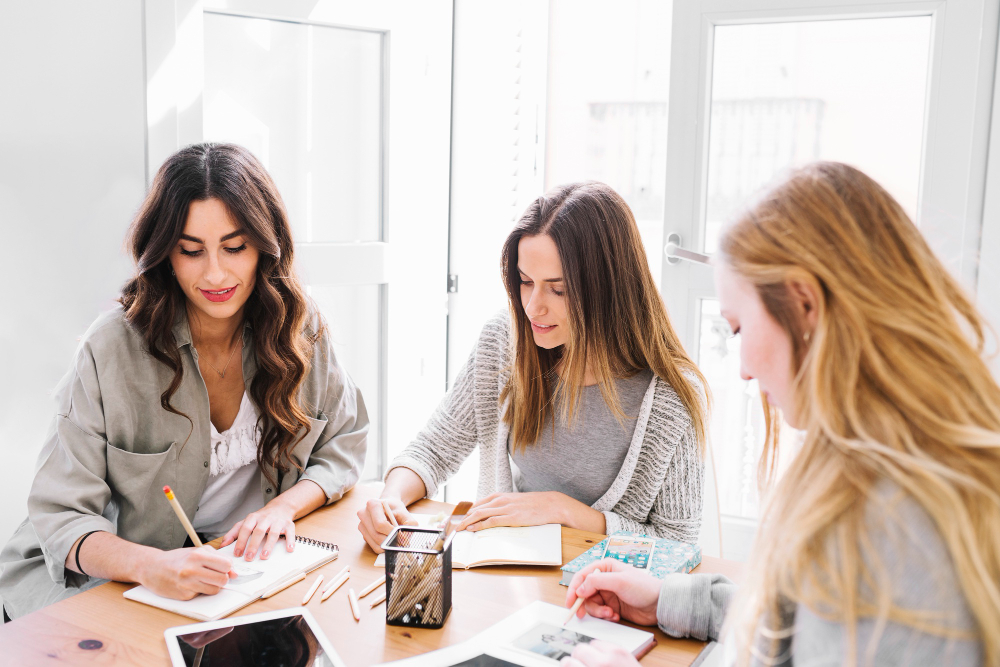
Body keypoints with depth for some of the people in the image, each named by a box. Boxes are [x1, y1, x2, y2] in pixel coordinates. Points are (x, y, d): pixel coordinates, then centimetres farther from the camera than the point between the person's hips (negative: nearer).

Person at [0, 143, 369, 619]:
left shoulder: (301, 331, -5)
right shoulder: (111, 349, -15)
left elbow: (342, 448, 6)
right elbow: (61, 515, -15)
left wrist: (285, 507, -15)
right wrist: (149, 565, -36)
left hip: (258, 567, 3)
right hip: (125, 577, -2)